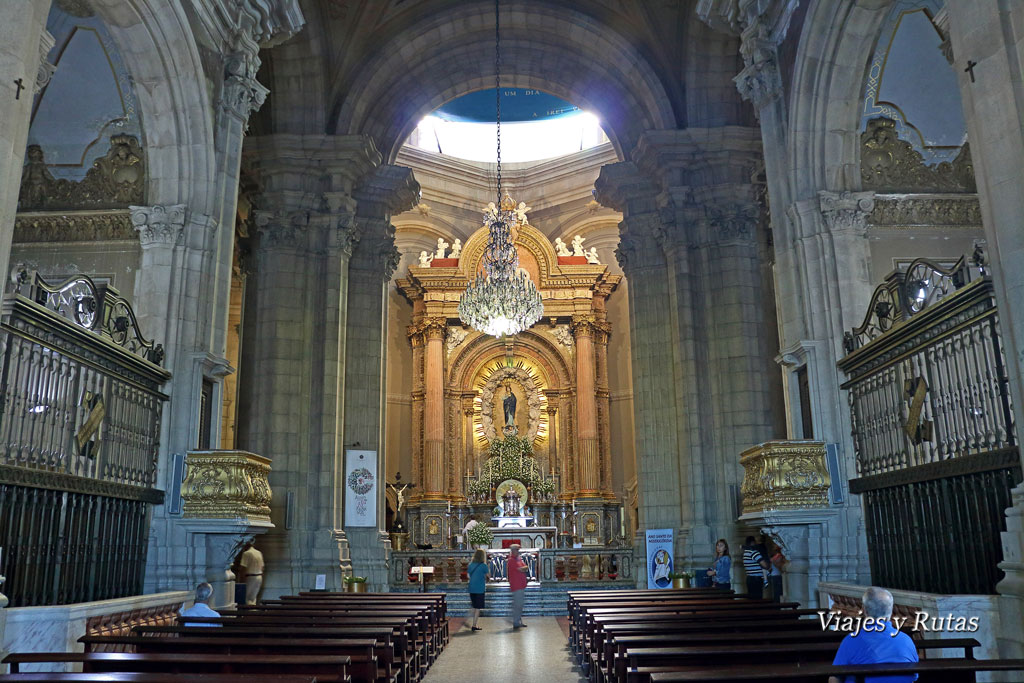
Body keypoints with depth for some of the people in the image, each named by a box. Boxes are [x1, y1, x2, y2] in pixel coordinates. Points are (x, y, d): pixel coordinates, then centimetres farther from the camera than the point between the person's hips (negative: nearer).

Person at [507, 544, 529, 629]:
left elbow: (525, 568, 11)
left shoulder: (519, 559, 17)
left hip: (521, 585, 9)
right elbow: (521, 569, -18)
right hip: (516, 586, -9)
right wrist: (524, 568, 2)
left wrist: (522, 569, -9)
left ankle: (519, 622, 21)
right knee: (517, 605, -8)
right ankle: (516, 623, -4)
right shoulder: (511, 560, -12)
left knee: (520, 604, 13)